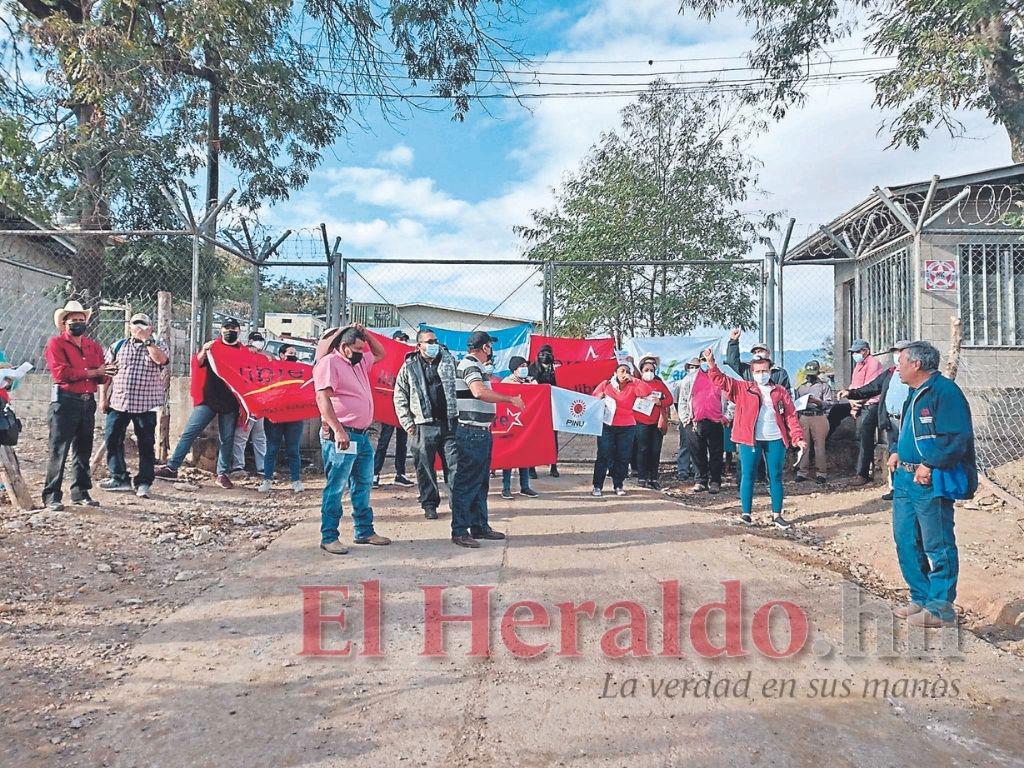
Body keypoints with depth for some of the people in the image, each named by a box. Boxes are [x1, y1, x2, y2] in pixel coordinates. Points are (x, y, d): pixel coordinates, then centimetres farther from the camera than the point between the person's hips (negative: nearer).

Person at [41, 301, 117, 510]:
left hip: (88, 402, 6)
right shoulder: (56, 343, 0)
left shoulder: (93, 346, 17)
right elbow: (61, 373, -14)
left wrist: (106, 371, -13)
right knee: (58, 451, -5)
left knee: (83, 451, 11)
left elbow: (102, 378, 10)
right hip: (64, 401, -6)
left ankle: (81, 493, 19)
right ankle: (51, 496, 1)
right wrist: (92, 372, -15)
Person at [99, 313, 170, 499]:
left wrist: (147, 339, -16)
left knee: (146, 444, 2)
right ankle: (119, 478, 17)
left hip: (146, 404, -3)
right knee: (113, 439, 5)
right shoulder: (118, 346, 10)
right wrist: (103, 397, 6)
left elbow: (161, 359, -21)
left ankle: (143, 483, 10)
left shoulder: (158, 346, 3)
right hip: (118, 402, 3)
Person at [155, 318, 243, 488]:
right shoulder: (212, 346, 8)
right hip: (208, 399, 0)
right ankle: (172, 467, 2)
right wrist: (204, 352, -19)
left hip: (230, 403, 1)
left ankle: (223, 474, 14)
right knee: (189, 432, -4)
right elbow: (198, 363, -1)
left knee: (227, 439, 5)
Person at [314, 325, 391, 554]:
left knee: (362, 486, 14)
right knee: (336, 488, -3)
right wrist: (338, 430, -27)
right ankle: (328, 537, 5)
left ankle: (364, 531, 24)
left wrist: (366, 335, 15)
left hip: (362, 436, 9)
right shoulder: (329, 363, -10)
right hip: (341, 437, -9)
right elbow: (323, 399, -19)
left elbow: (380, 353, 34)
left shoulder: (360, 362, 17)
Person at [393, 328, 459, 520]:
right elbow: (400, 398, 6)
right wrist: (407, 423, -1)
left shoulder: (448, 359, 10)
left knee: (455, 465, 0)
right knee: (425, 468, 4)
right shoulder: (409, 367, 3)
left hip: (449, 423, 2)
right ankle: (429, 505, 16)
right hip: (424, 426, -1)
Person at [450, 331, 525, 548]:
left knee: (481, 481, 16)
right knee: (466, 482, -6)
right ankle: (459, 531, 0)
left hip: (481, 432, 11)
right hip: (471, 433, -11)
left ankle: (480, 526, 26)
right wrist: (511, 399, -26)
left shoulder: (477, 366, 19)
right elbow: (479, 392, -31)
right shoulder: (470, 365, -13)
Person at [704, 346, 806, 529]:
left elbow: (791, 416, 7)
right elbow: (721, 380, -3)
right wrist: (711, 363, -18)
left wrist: (798, 438, -3)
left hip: (775, 440, 2)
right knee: (747, 476, 1)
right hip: (750, 439, -1)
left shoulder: (781, 391, 9)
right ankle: (745, 513, 11)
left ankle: (777, 514, 17)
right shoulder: (743, 388, 6)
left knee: (776, 477, 7)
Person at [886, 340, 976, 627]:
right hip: (905, 479, 10)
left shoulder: (945, 391, -13)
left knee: (937, 546, 0)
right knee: (905, 539, 14)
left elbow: (957, 438, -21)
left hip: (931, 482, -10)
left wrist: (930, 465, -21)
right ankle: (921, 598, 26)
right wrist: (895, 451, 11)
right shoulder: (914, 394, 17)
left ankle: (940, 608, 11)